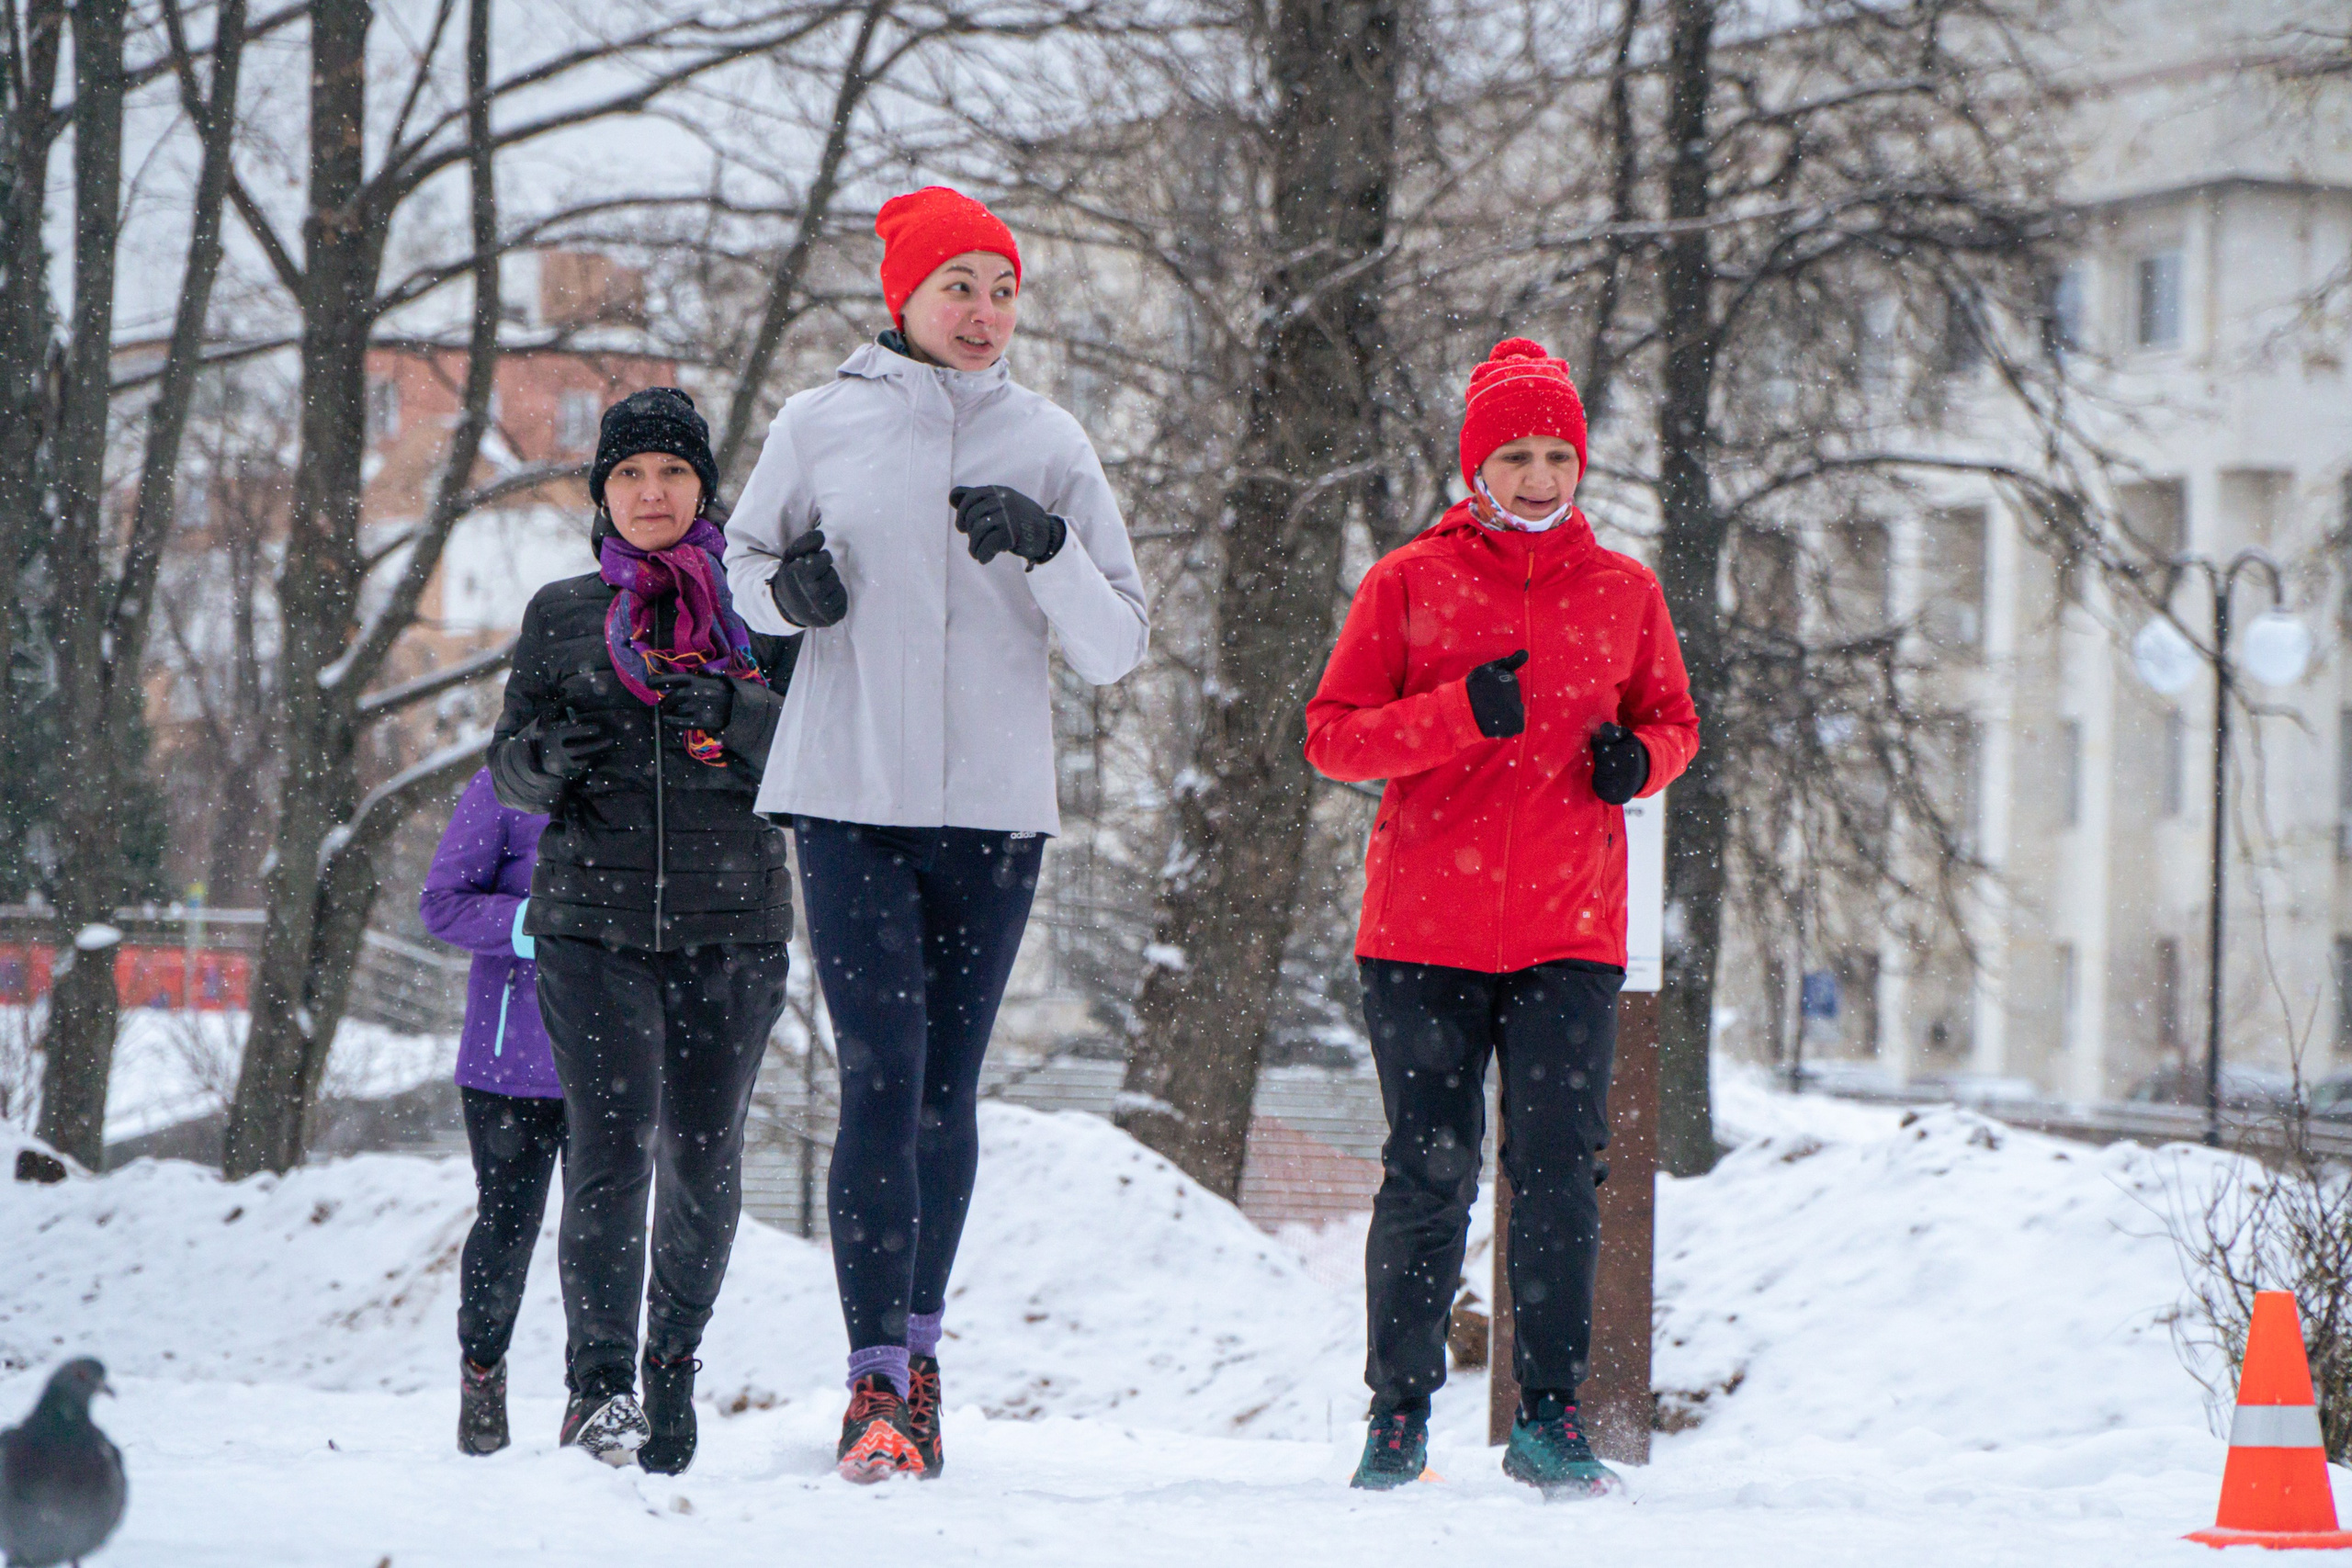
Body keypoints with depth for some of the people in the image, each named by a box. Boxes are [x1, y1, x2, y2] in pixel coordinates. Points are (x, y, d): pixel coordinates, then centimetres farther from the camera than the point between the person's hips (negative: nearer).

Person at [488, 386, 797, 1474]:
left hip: (731, 925, 1)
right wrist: (550, 754, -11)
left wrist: (731, 712, -16)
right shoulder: (562, 614, 11)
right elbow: (509, 770, 12)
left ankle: (674, 1369, 18)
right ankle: (599, 1384, -11)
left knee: (704, 1163, 0)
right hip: (594, 919, 0)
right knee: (611, 1149, -13)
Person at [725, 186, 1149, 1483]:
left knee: (948, 1090, 8)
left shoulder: (1047, 444, 6)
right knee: (881, 1081, -12)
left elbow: (1116, 649, 4)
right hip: (849, 800, -2)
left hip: (994, 811, 2)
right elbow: (743, 561, 16)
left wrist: (1048, 548, -13)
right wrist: (791, 588, -6)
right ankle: (878, 1379, -14)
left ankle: (919, 1347, 23)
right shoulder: (821, 426, 3)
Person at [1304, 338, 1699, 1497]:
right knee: (1428, 1179, 0)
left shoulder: (1623, 591, 9)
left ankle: (1549, 1418, 4)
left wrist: (1639, 757, -3)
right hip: (1423, 929, -1)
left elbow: (1672, 717, 21)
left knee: (1559, 1174, -3)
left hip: (1570, 933, 1)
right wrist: (1459, 713, -16)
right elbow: (1332, 735, 0)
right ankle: (1399, 1412, 11)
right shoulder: (1408, 583, 3)